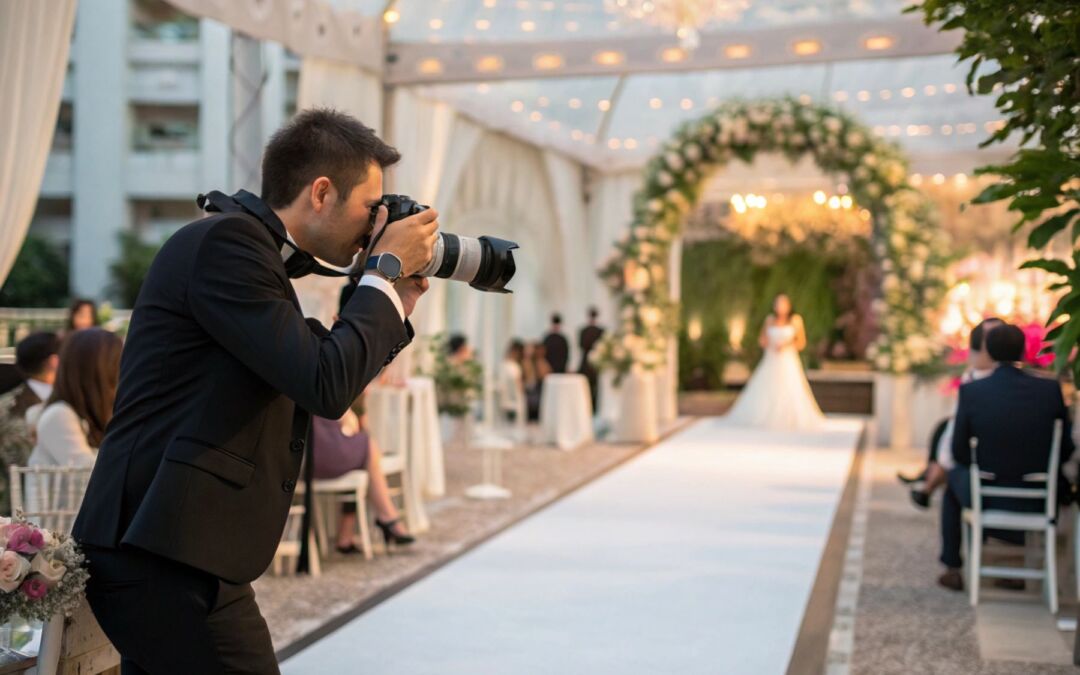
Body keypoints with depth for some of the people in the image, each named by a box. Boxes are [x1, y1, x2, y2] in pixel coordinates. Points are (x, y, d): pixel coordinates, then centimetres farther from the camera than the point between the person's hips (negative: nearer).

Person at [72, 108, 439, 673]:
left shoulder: (250, 246, 17)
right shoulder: (225, 240, -13)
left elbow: (314, 394, 22)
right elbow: (326, 385, -20)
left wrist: (395, 304, 15)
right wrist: (387, 272, -8)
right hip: (171, 560, -10)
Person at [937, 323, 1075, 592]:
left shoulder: (971, 391, -14)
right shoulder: (1050, 389, -10)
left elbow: (959, 452, -5)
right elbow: (1065, 451, -2)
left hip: (985, 500, -1)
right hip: (1036, 503, 1)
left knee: (955, 478, 34)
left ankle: (953, 569, 39)